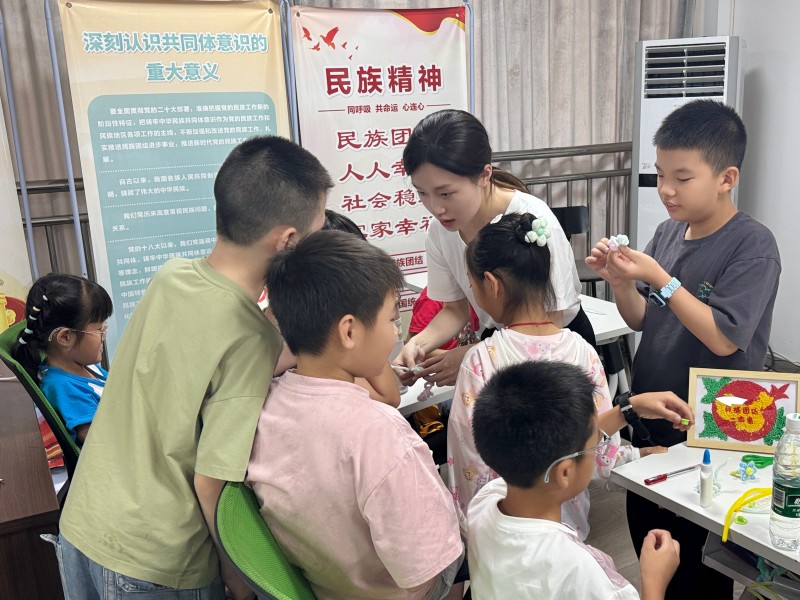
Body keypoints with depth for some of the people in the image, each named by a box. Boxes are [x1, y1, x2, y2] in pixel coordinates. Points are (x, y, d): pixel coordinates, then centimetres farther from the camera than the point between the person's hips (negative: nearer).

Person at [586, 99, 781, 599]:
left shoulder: (753, 245, -16)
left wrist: (662, 279, -25)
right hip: (650, 423, 6)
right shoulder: (669, 231, 1)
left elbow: (723, 338, -22)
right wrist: (621, 281, -12)